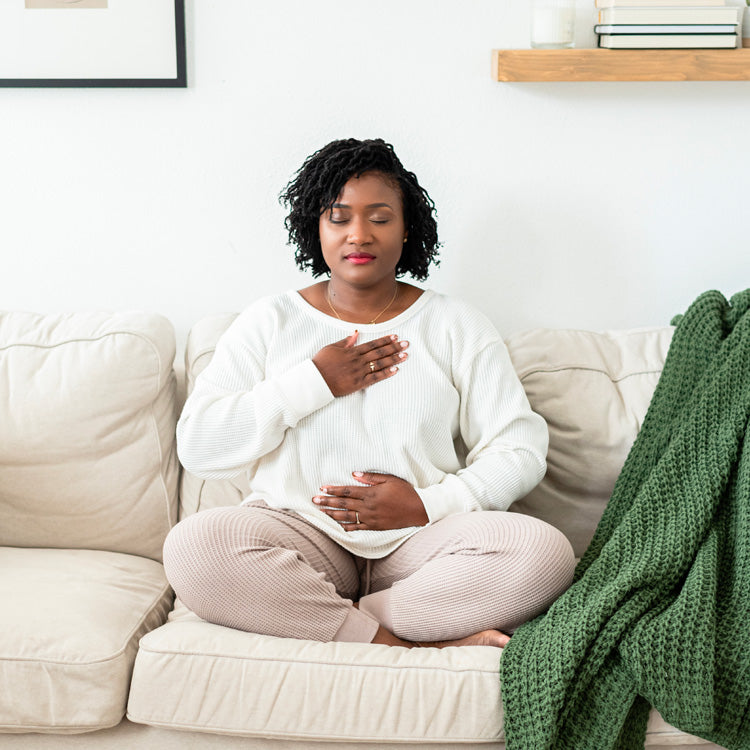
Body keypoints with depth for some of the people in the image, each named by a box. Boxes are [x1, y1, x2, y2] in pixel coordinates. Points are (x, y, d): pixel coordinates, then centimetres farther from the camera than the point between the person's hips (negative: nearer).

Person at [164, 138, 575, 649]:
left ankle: (307, 620, -23)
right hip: (303, 536, 0)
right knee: (193, 546, -32)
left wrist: (428, 505, -11)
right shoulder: (270, 322, 9)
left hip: (420, 541, 1)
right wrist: (313, 383, -8)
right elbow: (198, 446, -1)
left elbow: (520, 450, 4)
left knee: (544, 552, -28)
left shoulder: (457, 327, 9)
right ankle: (411, 647, -27)